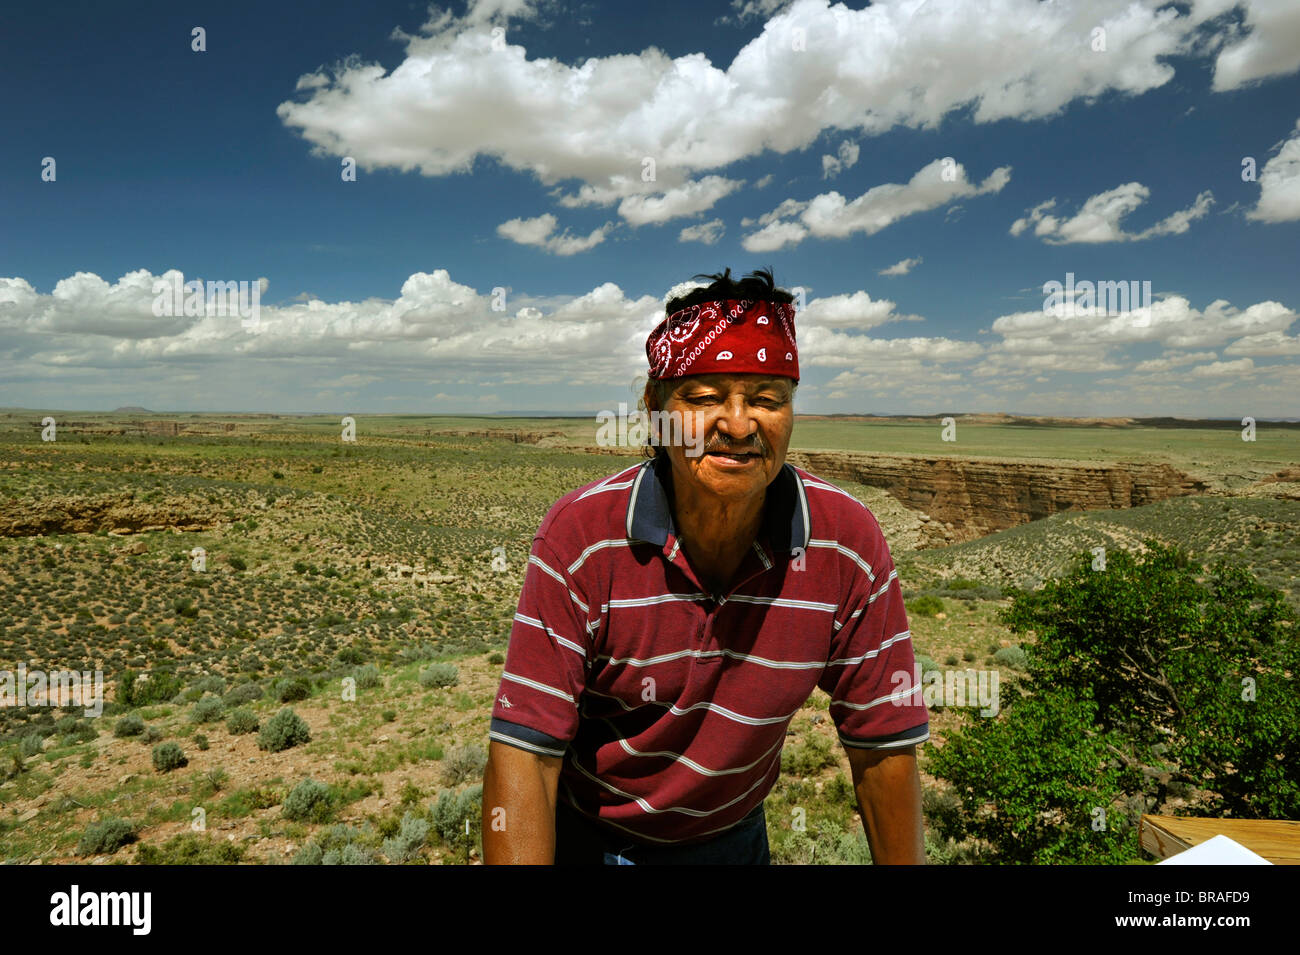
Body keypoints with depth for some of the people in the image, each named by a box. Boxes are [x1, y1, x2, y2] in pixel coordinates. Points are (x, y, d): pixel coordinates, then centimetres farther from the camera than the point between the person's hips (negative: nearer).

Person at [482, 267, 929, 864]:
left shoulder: (850, 544, -20)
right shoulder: (579, 535, -25)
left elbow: (882, 750, -12)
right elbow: (524, 755, -26)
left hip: (731, 840, 2)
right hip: (583, 837, -1)